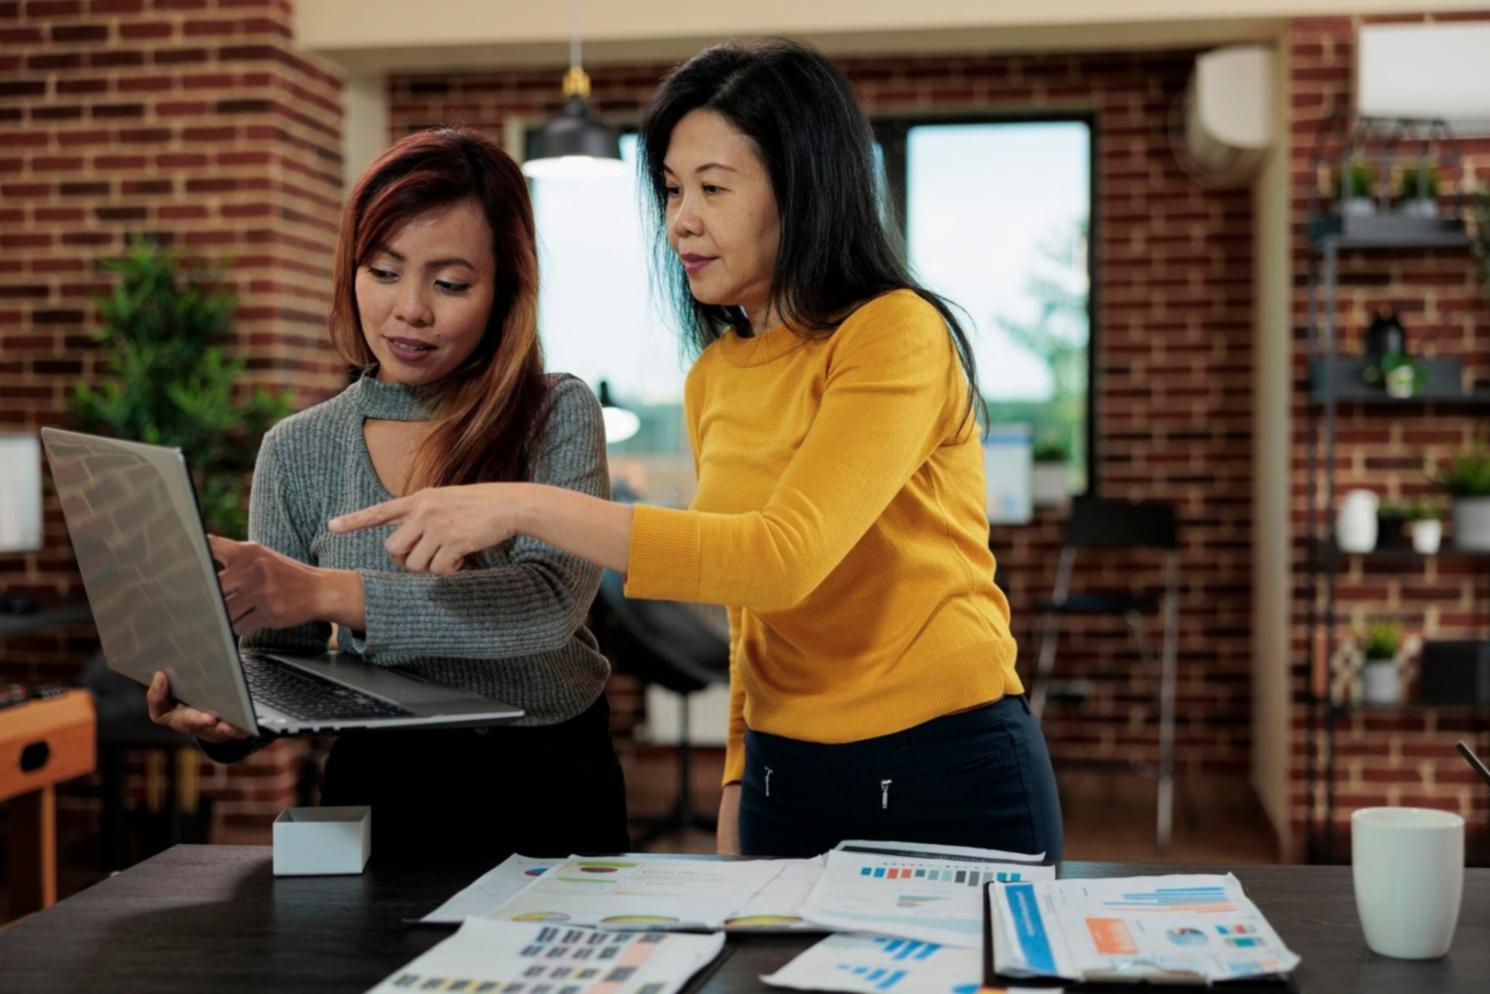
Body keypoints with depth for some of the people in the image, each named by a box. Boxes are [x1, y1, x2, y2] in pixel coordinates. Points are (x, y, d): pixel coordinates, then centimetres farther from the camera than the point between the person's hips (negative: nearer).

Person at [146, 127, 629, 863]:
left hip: (551, 798, -1)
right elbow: (278, 662, 7)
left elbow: (552, 600, -17)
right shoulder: (297, 451, 6)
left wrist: (328, 593, -27)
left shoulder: (558, 417, -2)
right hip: (379, 794, 1)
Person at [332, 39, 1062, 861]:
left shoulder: (897, 334, -14)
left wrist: (531, 507, -29)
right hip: (787, 782, 6)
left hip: (946, 773, -6)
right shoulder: (713, 380, 8)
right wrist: (737, 787, 9)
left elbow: (785, 557, -28)